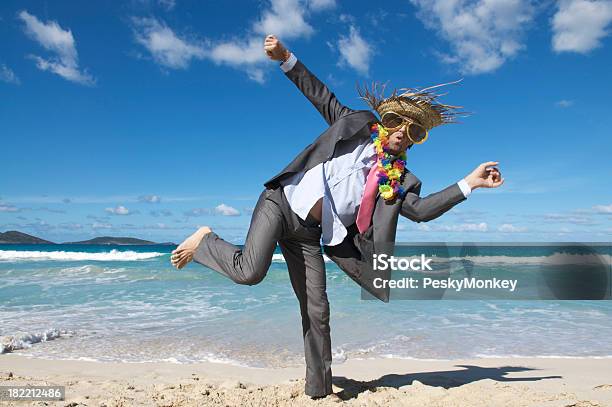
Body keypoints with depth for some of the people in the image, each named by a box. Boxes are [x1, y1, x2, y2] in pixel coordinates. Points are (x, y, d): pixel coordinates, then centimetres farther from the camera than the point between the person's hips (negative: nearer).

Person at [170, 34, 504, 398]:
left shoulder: (399, 180, 9)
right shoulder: (358, 124, 4)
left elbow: (421, 210, -6)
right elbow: (320, 95, 6)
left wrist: (470, 183, -12)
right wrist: (286, 58, -4)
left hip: (309, 233, 4)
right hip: (281, 204, -3)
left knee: (316, 310, 3)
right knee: (249, 272, -27)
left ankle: (319, 389, 18)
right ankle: (205, 242, 5)